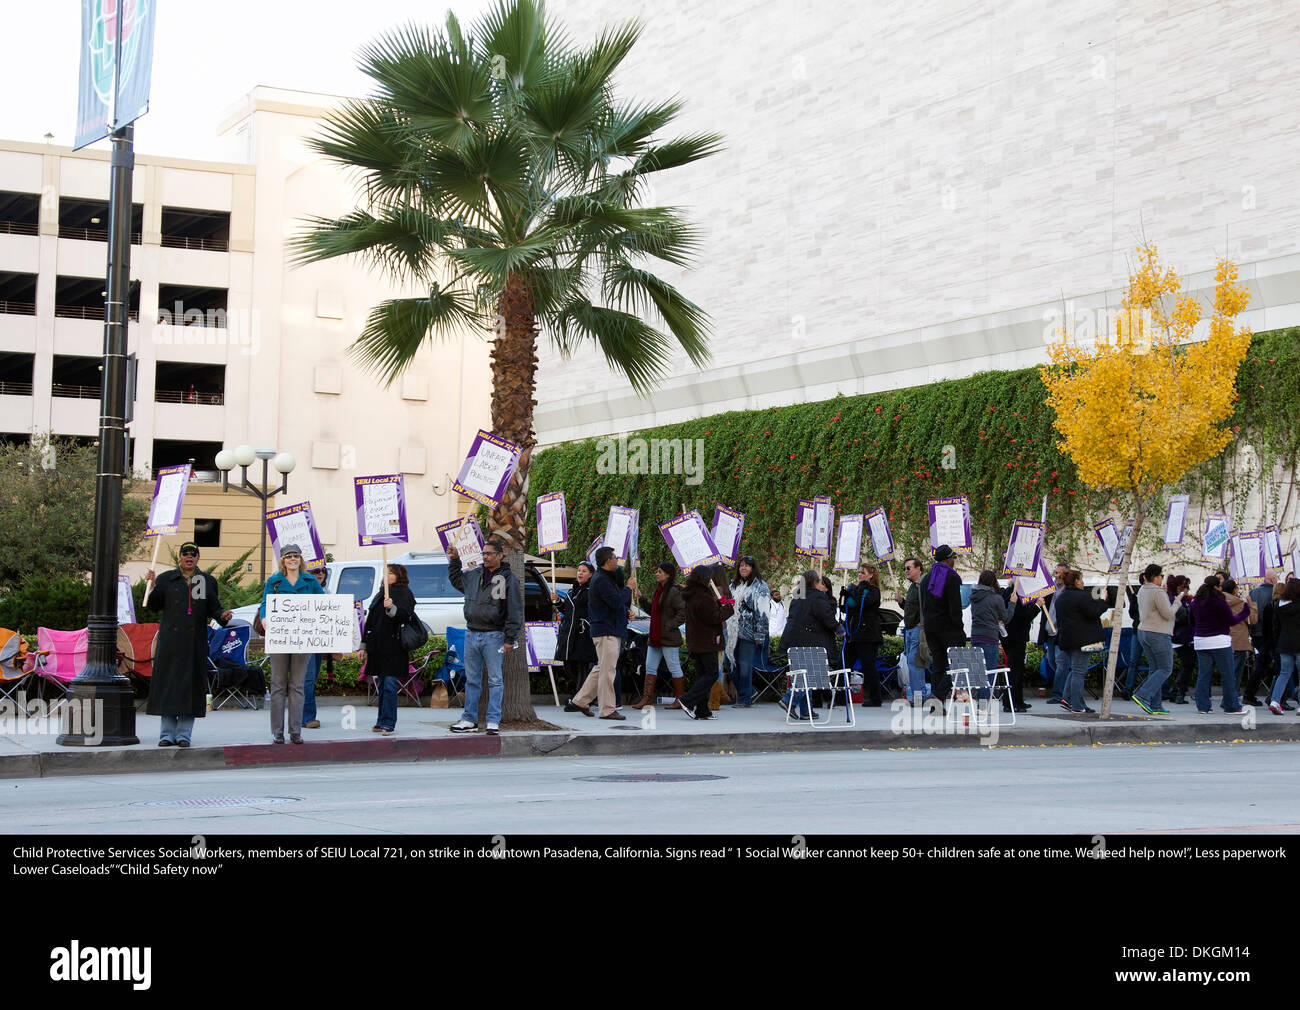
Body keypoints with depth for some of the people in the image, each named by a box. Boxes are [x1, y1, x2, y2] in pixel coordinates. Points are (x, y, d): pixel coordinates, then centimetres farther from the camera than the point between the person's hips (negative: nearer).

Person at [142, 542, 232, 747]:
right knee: (168, 683, -1)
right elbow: (153, 606, 6)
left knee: (190, 684, -1)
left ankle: (184, 734, 3)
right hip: (170, 640, 0)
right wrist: (152, 586, -10)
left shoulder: (208, 581, 11)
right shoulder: (166, 579, 9)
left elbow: (213, 608, 9)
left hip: (195, 642, 0)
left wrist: (222, 615, -12)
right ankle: (167, 734, 6)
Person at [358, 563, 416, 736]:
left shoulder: (405, 594, -2)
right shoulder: (380, 595, 20)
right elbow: (370, 622, 23)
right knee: (382, 685, 10)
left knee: (390, 685, -10)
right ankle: (382, 722, 16)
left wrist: (392, 608, -38)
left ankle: (388, 724, -9)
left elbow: (405, 615, -18)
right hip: (378, 648, 7)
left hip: (394, 649, -7)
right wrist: (364, 647, 21)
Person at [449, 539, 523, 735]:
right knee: (472, 679, 10)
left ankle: (493, 721, 3)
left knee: (495, 680, -1)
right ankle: (469, 719, 16)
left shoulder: (508, 579, -5)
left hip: (493, 636, -5)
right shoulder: (473, 575, 10)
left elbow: (514, 611, -6)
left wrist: (510, 639, -10)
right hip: (471, 634, 5)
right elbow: (456, 579, 34)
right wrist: (454, 560, 21)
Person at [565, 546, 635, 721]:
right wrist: (628, 588, -9)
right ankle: (608, 710, -4)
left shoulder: (606, 578, 19)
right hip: (606, 632, -11)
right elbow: (617, 602, -24)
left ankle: (579, 701, 20)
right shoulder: (601, 580, -15)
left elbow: (624, 602, 19)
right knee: (607, 670, -7)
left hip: (612, 631, 11)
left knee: (602, 669, 16)